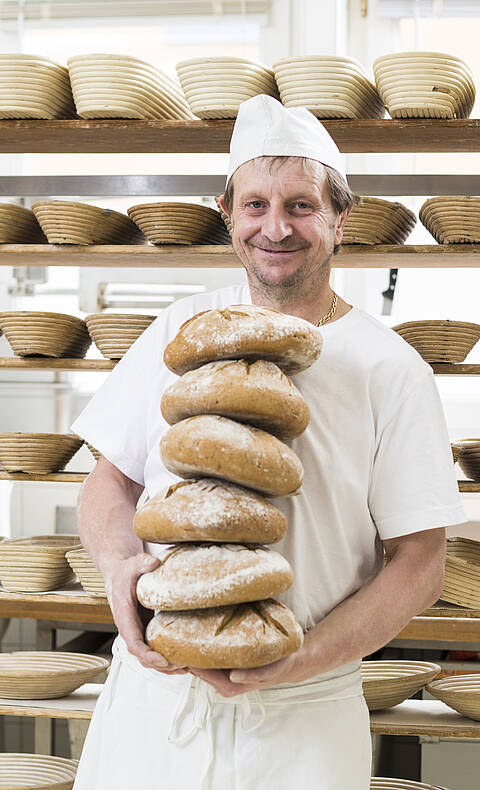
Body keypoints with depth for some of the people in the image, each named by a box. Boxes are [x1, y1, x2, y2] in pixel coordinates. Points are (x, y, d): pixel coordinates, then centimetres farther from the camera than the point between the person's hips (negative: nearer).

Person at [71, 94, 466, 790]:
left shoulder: (390, 369, -6)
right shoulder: (184, 328, 4)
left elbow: (418, 567, -7)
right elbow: (111, 479, 8)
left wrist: (295, 662, -19)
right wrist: (120, 563, -13)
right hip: (155, 690, 3)